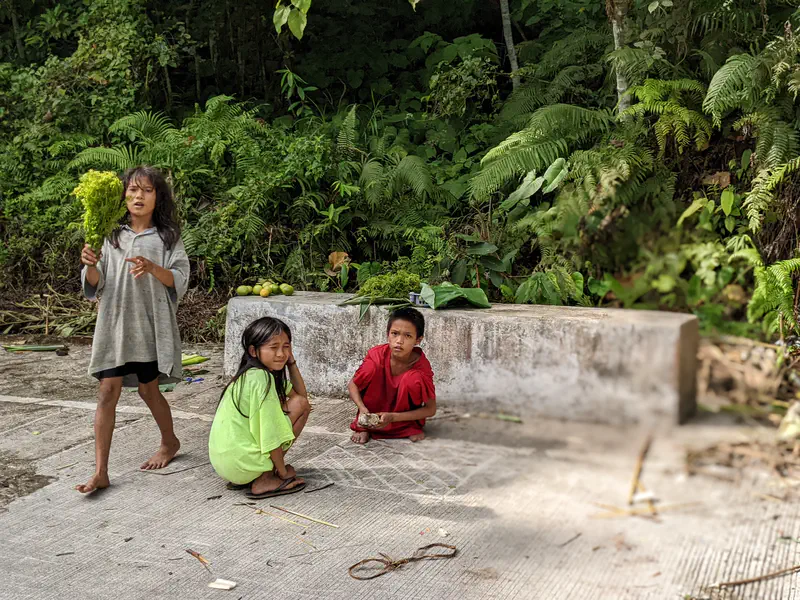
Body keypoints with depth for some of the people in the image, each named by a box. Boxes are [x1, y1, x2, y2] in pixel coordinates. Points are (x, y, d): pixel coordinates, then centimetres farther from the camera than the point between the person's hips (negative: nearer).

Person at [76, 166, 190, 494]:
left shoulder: (167, 237, 2)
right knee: (108, 391, -5)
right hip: (114, 322, 2)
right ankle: (100, 471, -3)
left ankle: (170, 442, 38)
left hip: (151, 324, -1)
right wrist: (91, 266, -18)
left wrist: (152, 268, -23)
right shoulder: (111, 236, 7)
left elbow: (180, 279, -5)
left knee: (148, 389, 12)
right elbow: (96, 284, 4)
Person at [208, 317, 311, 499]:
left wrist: (291, 362, 7)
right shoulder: (261, 378, -18)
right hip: (241, 462, -9)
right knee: (301, 404, -4)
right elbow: (271, 435, -18)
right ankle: (265, 479, -4)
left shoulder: (253, 373, 11)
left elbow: (300, 393, 16)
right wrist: (283, 472, -8)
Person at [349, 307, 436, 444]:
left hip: (404, 414, -1)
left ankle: (412, 427, -7)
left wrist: (392, 417, -28)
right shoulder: (377, 355, -21)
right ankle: (364, 425, -8)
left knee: (412, 378, -30)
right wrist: (362, 408, -28)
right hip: (376, 411, 2)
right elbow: (353, 384, -7)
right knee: (371, 367, -25)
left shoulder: (421, 366, -23)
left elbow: (431, 409, -18)